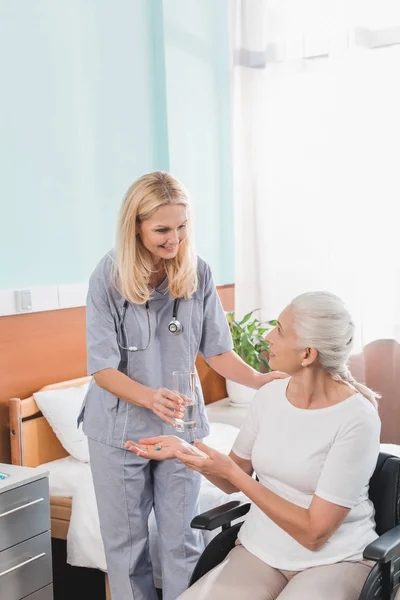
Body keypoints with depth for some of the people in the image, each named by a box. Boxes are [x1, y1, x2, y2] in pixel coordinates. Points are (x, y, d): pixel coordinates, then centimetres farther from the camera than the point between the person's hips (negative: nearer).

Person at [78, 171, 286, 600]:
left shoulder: (198, 274, -7)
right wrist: (149, 397, -32)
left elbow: (217, 350, -2)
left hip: (181, 423, 2)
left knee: (181, 538, 12)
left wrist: (260, 380, -20)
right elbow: (103, 369, -15)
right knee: (125, 541, 13)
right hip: (120, 427, -1)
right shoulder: (108, 277, -14)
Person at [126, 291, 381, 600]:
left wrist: (232, 472, -20)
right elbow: (233, 483, 10)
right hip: (261, 550, 4)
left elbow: (313, 532, -18)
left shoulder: (357, 419, -19)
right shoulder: (269, 396, -1)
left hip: (336, 560, -4)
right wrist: (182, 450, -8)